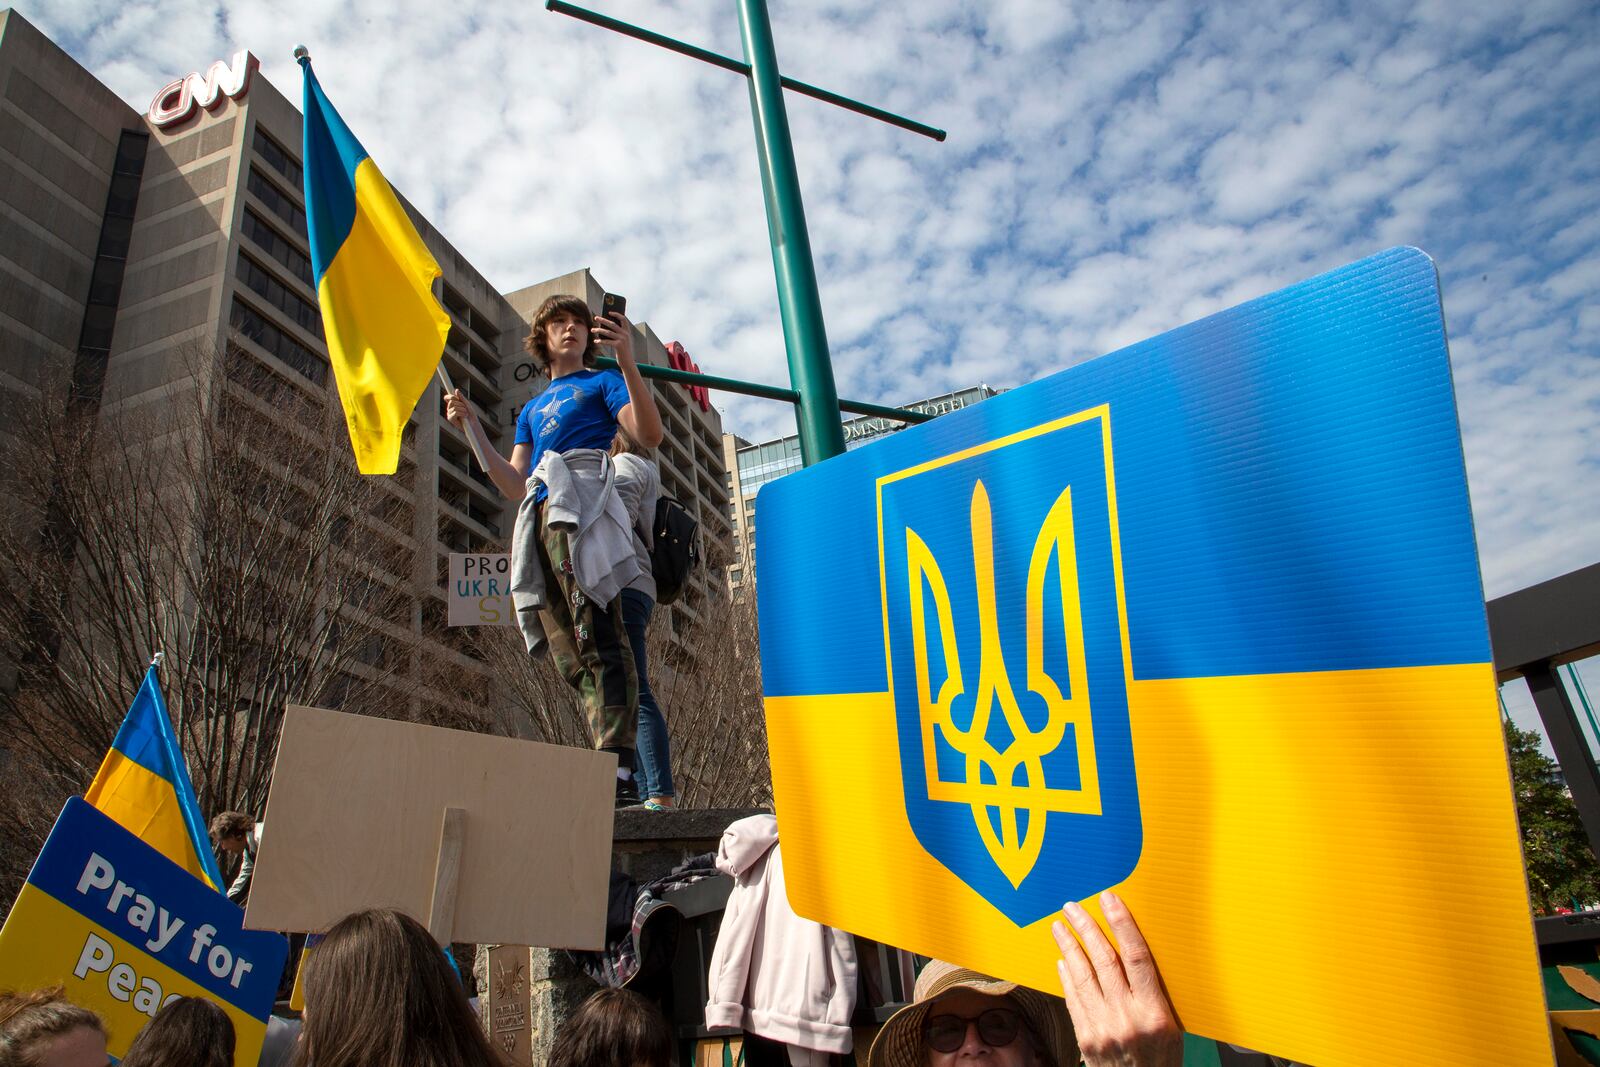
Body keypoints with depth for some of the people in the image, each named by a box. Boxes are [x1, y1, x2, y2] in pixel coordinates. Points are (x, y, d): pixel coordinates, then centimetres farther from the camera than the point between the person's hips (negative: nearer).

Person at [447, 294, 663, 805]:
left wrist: (627, 360, -13)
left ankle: (618, 769, -28)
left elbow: (650, 434, -2)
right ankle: (615, 770, -5)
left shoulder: (601, 382, 18)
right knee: (572, 659, -3)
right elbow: (514, 487, 25)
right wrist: (472, 427, 21)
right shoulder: (533, 409, 35)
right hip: (539, 521, 7)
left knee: (597, 639, -21)